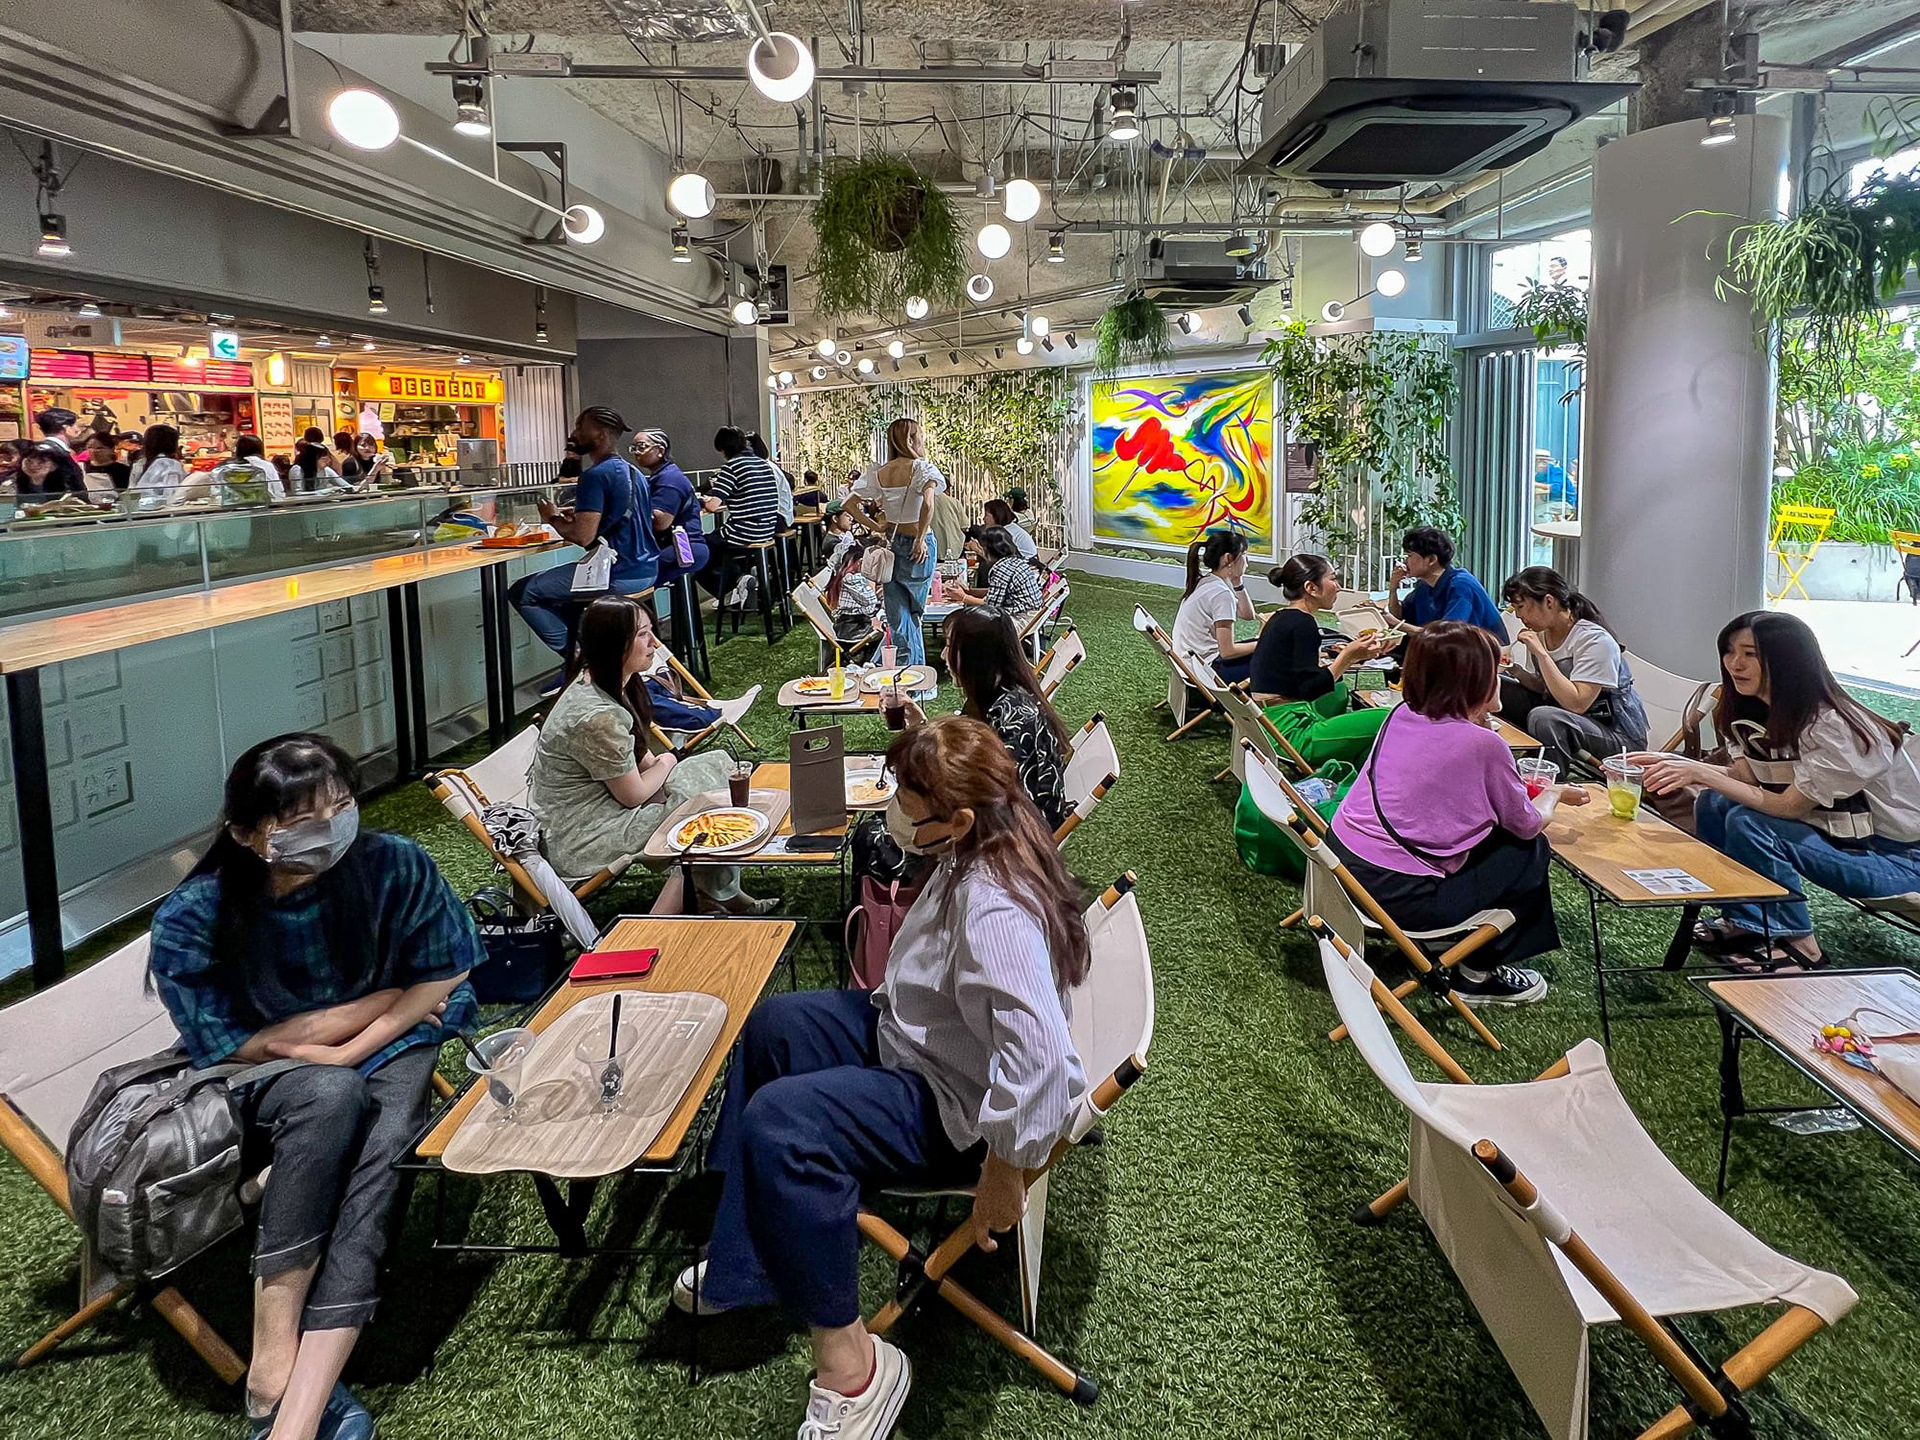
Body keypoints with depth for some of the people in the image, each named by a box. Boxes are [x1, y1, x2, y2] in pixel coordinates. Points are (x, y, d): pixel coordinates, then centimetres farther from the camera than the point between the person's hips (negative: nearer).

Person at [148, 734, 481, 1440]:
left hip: (389, 1051, 1)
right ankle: (275, 1356, -31)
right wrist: (373, 1002, -13)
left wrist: (344, 1051, -14)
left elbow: (445, 976, -3)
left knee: (372, 1152, -32)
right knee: (332, 1097, -36)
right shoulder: (191, 919, -18)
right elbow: (229, 1048, -11)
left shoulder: (394, 865, -15)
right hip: (260, 1086, -1)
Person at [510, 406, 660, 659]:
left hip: (619, 577, -10)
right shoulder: (632, 473, 14)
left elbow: (583, 536, -21)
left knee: (521, 592, 1)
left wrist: (553, 519, -3)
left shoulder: (596, 476, -15)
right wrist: (580, 514, 15)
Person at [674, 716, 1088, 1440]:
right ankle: (743, 1259, 20)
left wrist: (1003, 1175, -33)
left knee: (781, 1121, -27)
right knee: (772, 1027, 16)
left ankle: (850, 1367, -15)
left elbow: (1041, 1056, -43)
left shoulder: (994, 910, -36)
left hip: (957, 1105, -11)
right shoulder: (972, 853, -6)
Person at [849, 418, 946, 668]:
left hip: (891, 543, 4)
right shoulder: (921, 468, -14)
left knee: (897, 617, 7)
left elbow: (850, 504, 4)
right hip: (916, 546, -4)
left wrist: (875, 527, 8)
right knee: (912, 614, 13)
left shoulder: (880, 472, 3)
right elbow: (927, 503, -32)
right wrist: (921, 539, -22)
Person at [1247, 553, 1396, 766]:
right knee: (1385, 720, -14)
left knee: (1339, 690, 34)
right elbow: (1309, 689, -19)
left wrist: (1352, 656, 18)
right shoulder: (1302, 623, -13)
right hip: (1290, 735, -11)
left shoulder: (1279, 618, 15)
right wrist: (1348, 656, -14)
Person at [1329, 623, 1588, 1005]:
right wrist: (1557, 795, 22)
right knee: (1532, 850, 11)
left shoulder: (1401, 716, 4)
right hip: (1399, 896, -7)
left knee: (1489, 837, 24)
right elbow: (1526, 825, 2)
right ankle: (1479, 973, 21)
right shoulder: (1483, 744, -16)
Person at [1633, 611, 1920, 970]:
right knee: (1712, 803, -5)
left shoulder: (1832, 726, -28)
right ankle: (1742, 921, 6)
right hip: (1836, 830, 9)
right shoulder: (1760, 711, -2)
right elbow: (1747, 776, -2)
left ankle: (1799, 946, -11)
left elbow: (1789, 806, -27)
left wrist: (1701, 774, -29)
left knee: (1747, 823, -26)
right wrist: (1678, 766, -16)